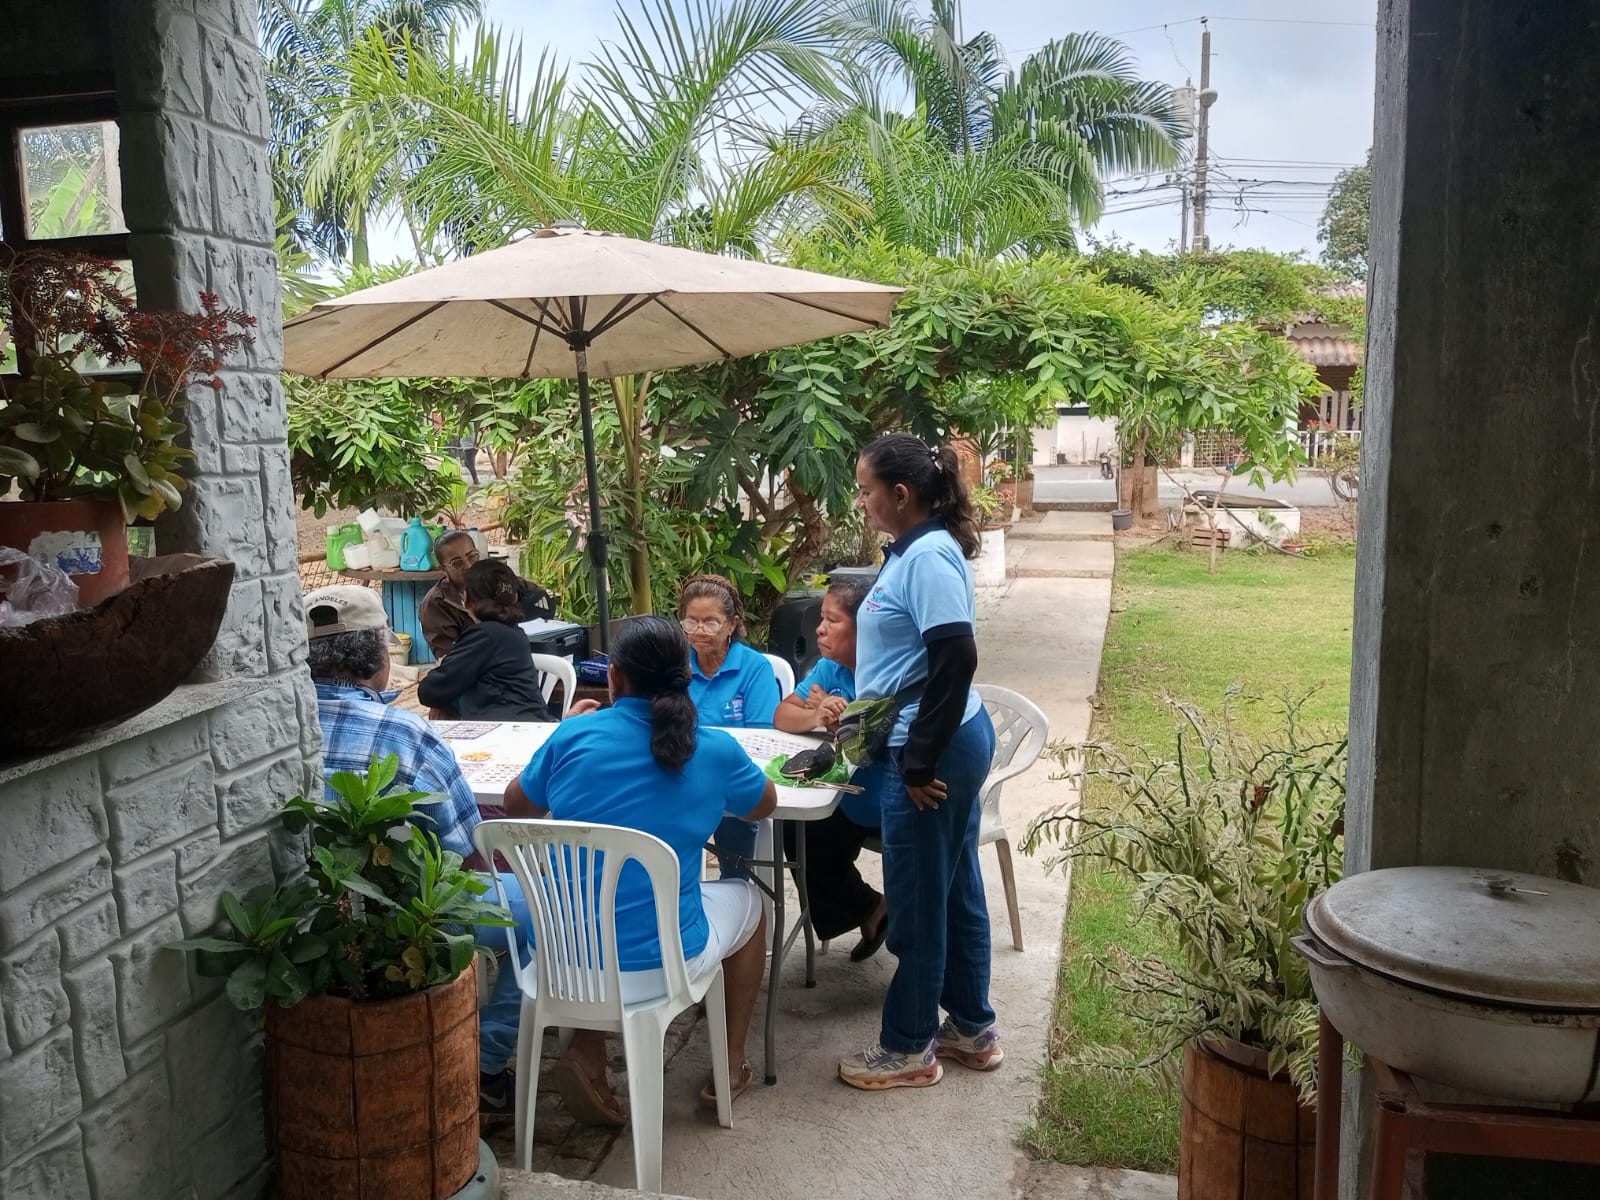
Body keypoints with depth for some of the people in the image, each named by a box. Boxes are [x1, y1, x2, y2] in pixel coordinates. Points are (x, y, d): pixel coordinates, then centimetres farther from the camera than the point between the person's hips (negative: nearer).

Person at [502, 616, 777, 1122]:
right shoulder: (714, 751, -9)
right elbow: (765, 804, 12)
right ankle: (732, 1061, 34)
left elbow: (516, 805, 11)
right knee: (747, 897, 28)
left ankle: (587, 1051, 20)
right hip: (659, 963, -2)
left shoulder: (573, 737, -8)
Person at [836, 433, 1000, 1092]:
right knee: (955, 888, 19)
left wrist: (918, 764, -21)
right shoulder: (913, 550, 10)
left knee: (917, 901, 4)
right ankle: (971, 1027, 33)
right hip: (954, 740, 10)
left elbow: (955, 661, -25)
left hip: (935, 750, -10)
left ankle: (908, 1048, 21)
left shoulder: (929, 557, -19)